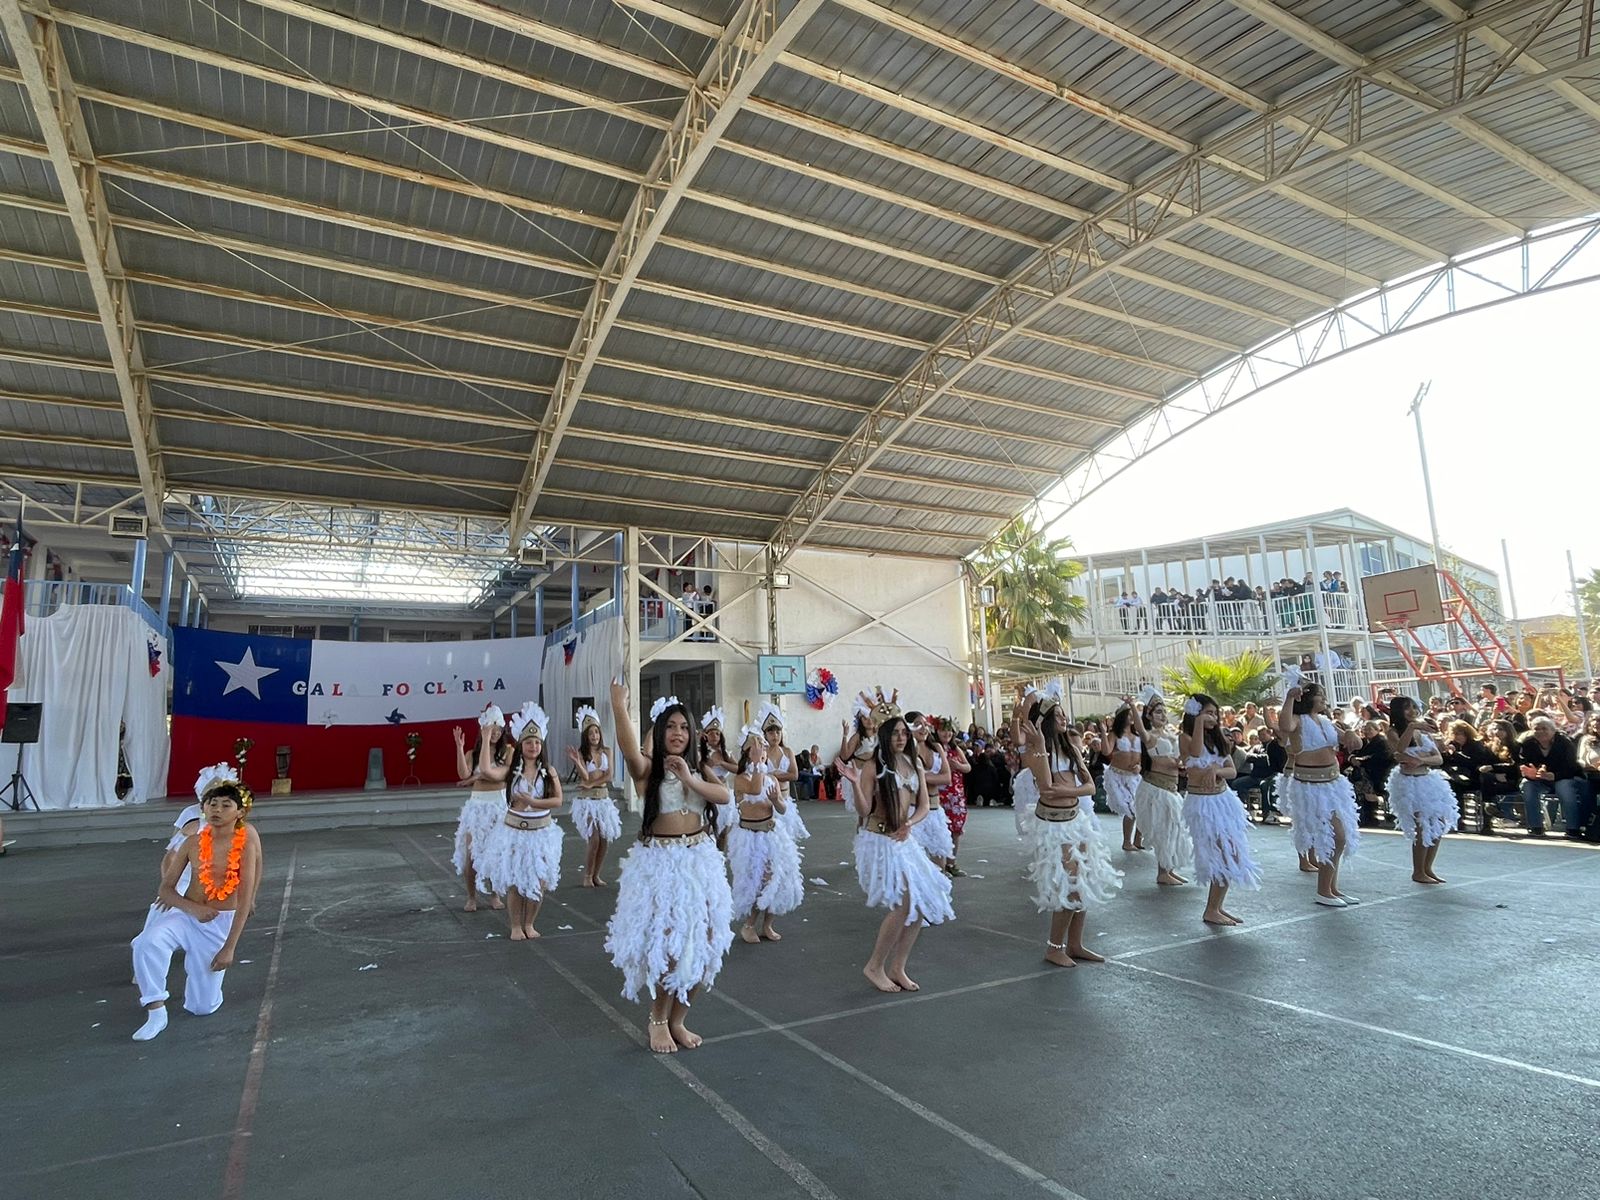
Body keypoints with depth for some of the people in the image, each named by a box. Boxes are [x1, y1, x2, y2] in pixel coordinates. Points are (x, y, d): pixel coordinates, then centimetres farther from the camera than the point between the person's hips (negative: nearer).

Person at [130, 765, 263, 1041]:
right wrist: (193, 908, -21)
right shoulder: (194, 842, -8)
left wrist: (229, 947, -16)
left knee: (202, 1007, 1)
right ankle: (156, 1012, -16)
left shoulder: (246, 844, -16)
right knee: (148, 942, -34)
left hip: (222, 923, -2)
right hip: (187, 916, 2)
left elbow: (245, 900, -16)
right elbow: (165, 890, -1)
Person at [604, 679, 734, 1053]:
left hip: (700, 861, 5)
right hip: (660, 864, -5)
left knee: (702, 945, 8)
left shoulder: (698, 767, 10)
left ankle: (678, 1019, 30)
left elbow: (724, 795, -7)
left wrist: (691, 780, -22)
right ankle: (657, 1019, 24)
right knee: (668, 946, -4)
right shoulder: (648, 769, -7)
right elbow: (630, 752, -31)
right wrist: (619, 709, -48)